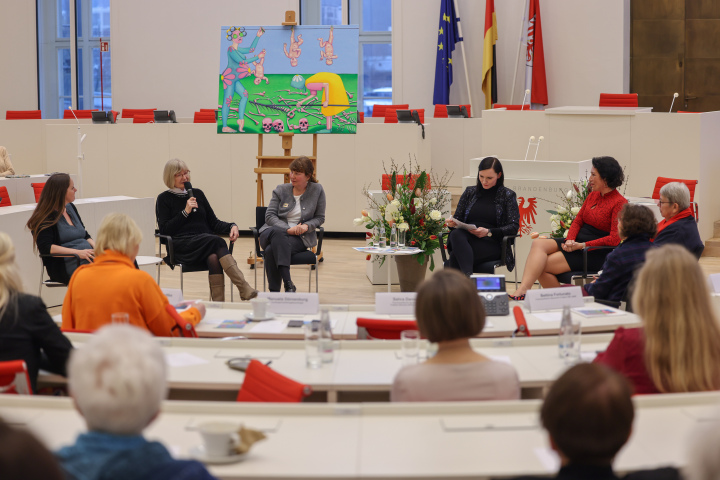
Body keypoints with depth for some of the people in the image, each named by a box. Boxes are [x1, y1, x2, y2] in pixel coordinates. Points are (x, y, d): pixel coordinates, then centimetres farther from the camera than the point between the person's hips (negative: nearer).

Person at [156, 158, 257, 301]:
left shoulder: (197, 193, 22)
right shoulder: (164, 199, 10)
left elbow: (214, 223, 21)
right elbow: (164, 229, -1)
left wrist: (231, 227, 1)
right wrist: (185, 212, -7)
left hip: (206, 244, 4)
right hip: (182, 247, -4)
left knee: (214, 257, -35)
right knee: (217, 242, -34)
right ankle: (244, 288, -46)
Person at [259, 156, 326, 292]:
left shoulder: (317, 190, 5)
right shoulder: (281, 190, 6)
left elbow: (320, 217, 10)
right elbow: (269, 216, 0)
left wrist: (307, 226, -12)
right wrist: (288, 229, -17)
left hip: (300, 237, -1)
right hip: (274, 233, 1)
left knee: (272, 250, -34)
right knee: (277, 233, -39)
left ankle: (274, 291, -32)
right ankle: (288, 284, -47)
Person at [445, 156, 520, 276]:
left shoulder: (508, 196, 12)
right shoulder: (470, 192, 21)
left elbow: (514, 227, 2)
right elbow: (458, 218, 22)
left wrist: (489, 232, -14)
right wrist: (452, 223, -4)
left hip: (491, 244, -3)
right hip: (465, 238, 3)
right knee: (456, 234, -39)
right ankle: (468, 277, -56)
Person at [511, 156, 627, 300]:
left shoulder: (619, 203, -11)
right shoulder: (593, 195, 15)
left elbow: (615, 239, -18)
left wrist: (582, 245, -20)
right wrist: (570, 240, -7)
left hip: (595, 253, -8)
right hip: (577, 243, 8)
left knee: (542, 266, -21)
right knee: (538, 243, -18)